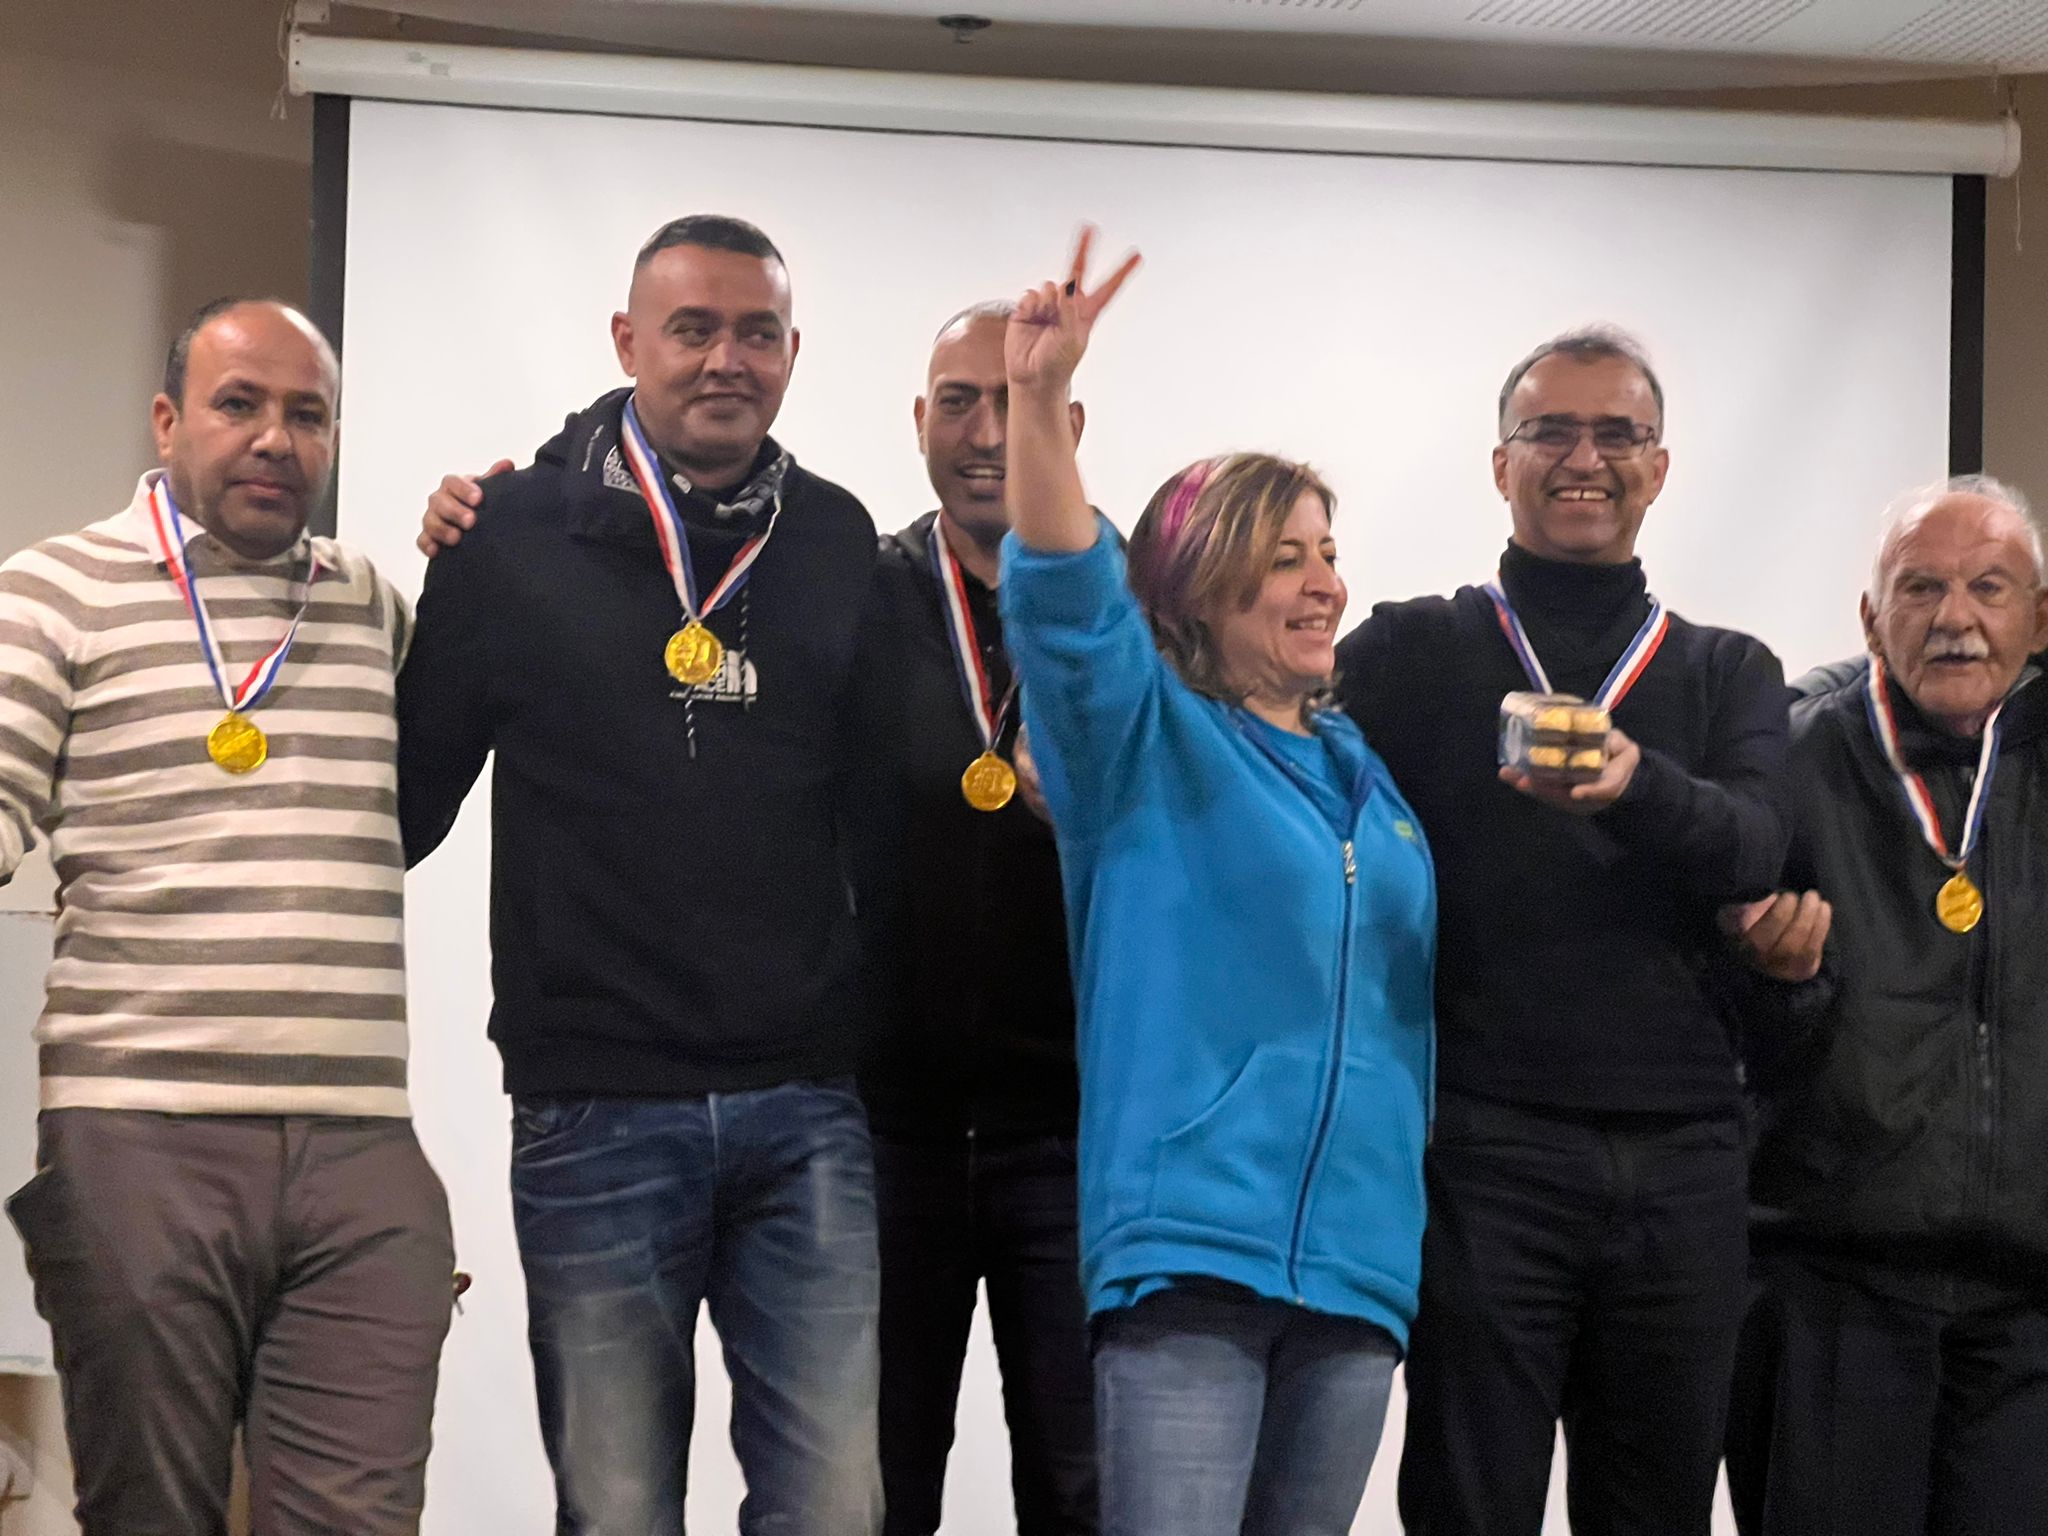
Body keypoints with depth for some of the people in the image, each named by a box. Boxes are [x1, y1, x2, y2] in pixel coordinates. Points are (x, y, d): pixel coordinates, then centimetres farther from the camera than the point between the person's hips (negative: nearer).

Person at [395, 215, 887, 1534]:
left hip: (806, 1110, 2)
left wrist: (883, 1025, 8)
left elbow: (878, 807, 13)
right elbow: (414, 789, 6)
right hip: (595, 1111, -2)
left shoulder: (837, 539, 7)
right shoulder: (519, 533, -1)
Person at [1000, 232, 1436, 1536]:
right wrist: (1041, 400, -30)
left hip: (1357, 1252, 6)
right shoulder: (1149, 746, 1)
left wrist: (1416, 1218, 22)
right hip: (1192, 1238, -6)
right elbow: (1065, 598, -17)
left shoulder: (1368, 779, 17)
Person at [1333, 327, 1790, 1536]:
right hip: (1484, 1150, -2)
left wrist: (1638, 788, -28)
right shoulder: (1409, 654, 9)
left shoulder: (1732, 676, 13)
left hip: (1682, 1163, 2)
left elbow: (1753, 851, -7)